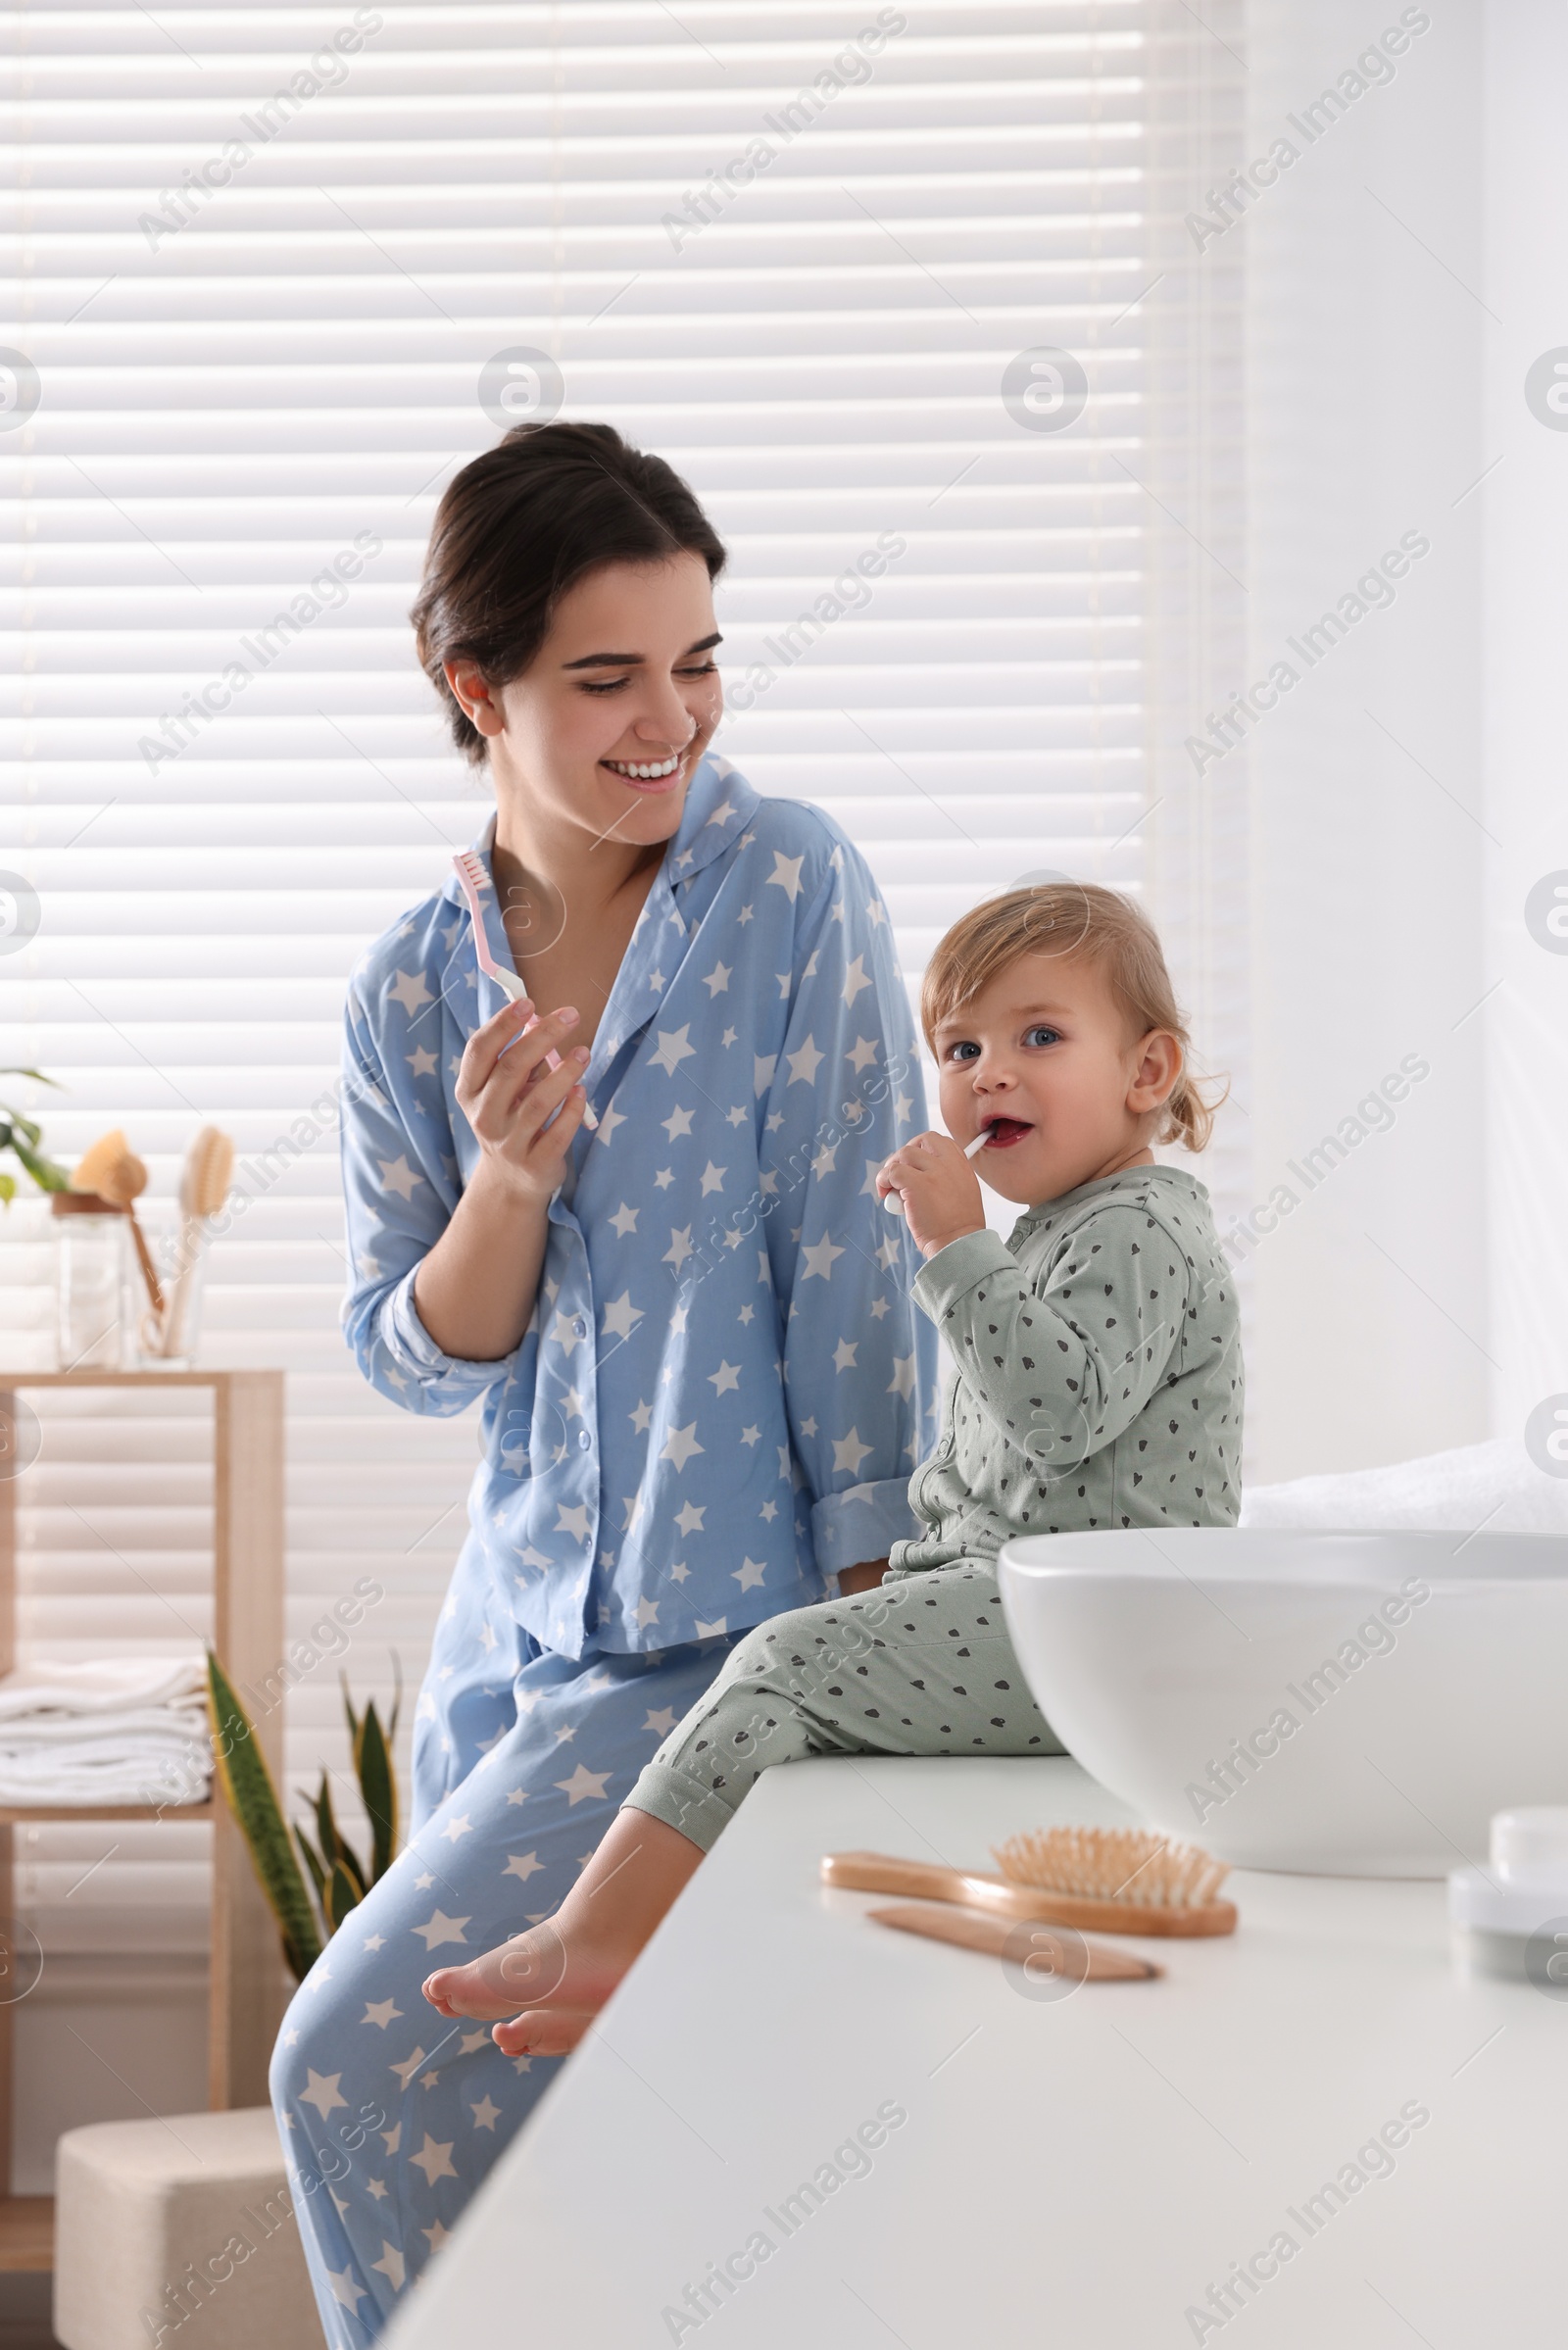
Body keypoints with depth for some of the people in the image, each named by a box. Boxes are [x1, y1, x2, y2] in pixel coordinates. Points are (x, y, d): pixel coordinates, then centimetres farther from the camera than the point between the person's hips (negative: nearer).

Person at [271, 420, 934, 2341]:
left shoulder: (793, 892, -9)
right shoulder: (408, 991, 4)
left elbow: (857, 1264, -10)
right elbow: (416, 1362, 5)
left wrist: (870, 1613, -13)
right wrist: (504, 1179, -14)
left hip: (727, 1632, -5)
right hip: (515, 1626, 6)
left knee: (359, 2062, -11)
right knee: (494, 2082, 12)